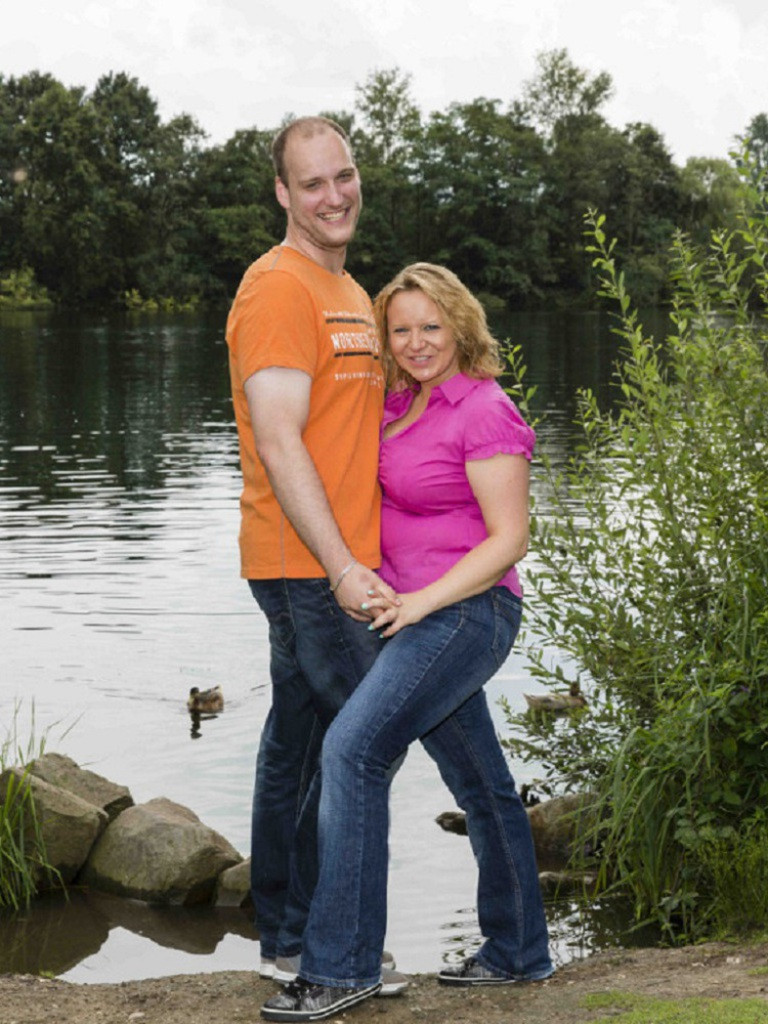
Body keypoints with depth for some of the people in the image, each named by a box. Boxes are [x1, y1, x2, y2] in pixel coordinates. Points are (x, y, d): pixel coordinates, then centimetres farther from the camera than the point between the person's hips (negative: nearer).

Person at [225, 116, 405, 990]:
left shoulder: (349, 292, 18)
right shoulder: (279, 287, -13)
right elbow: (279, 445, -20)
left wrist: (359, 557, 17)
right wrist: (341, 566, -23)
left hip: (341, 560, 9)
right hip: (309, 566, -9)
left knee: (299, 741, 14)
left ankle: (286, 935, 23)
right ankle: (305, 942, 3)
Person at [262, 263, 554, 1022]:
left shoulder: (484, 412, -12)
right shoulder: (401, 406, 12)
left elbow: (508, 540, -16)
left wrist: (421, 602, -21)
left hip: (467, 611, -9)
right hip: (416, 615, 9)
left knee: (353, 748, -20)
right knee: (480, 786, 17)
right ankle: (517, 952, 30)